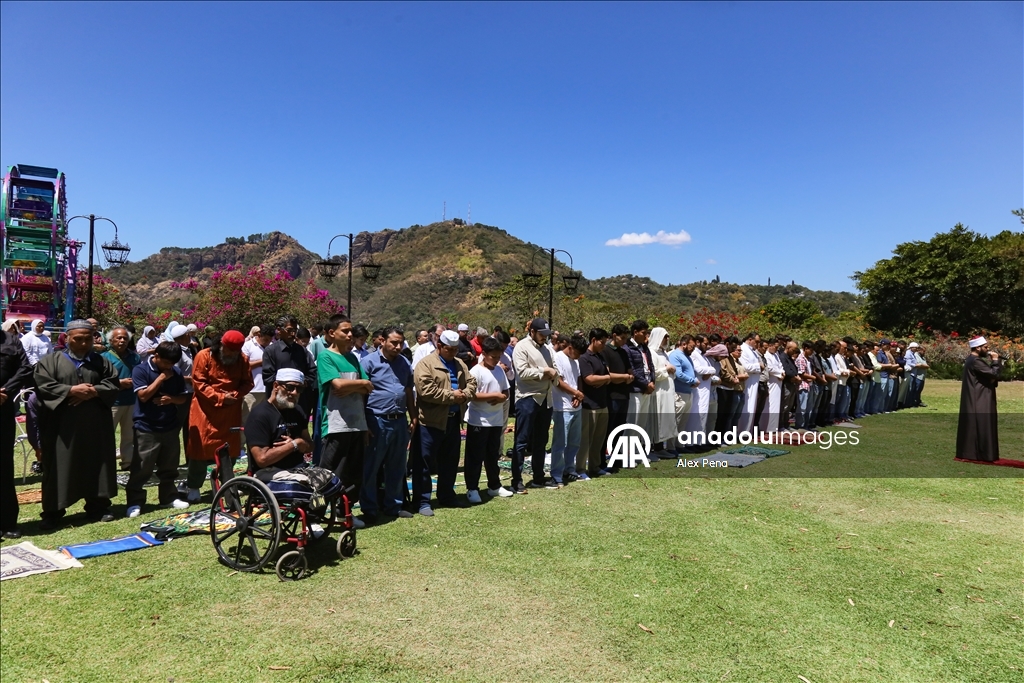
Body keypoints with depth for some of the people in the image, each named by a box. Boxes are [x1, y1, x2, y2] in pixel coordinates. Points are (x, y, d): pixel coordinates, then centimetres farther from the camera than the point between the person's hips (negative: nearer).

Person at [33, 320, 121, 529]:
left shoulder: (102, 362, 11)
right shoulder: (50, 361, 5)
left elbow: (113, 385, 4)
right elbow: (43, 386, -7)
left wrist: (93, 392, -12)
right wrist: (72, 390, -15)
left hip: (95, 426, 2)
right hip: (62, 427, -2)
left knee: (95, 466, 6)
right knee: (59, 468, 1)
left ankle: (98, 508, 15)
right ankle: (52, 512, 9)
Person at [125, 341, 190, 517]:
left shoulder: (175, 372, 6)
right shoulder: (140, 370, -8)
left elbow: (183, 397, 10)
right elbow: (143, 395, -17)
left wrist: (171, 398, -11)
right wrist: (161, 378, -16)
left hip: (170, 427, 5)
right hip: (146, 428, -5)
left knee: (169, 467, 12)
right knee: (141, 468, -2)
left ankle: (169, 498, 23)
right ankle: (135, 502, 8)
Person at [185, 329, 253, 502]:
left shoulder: (243, 360, 1)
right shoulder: (204, 356, -9)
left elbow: (247, 383, 3)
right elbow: (199, 384, -12)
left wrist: (235, 395, -16)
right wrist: (220, 397, -18)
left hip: (231, 411, 3)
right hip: (205, 410, -3)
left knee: (230, 448, 6)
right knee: (201, 446, -1)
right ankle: (194, 487, 9)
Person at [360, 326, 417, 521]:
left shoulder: (405, 363, 11)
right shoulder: (369, 362, -7)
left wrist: (413, 417, 13)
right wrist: (364, 424, -12)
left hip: (400, 421, 6)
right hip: (377, 421, -6)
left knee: (397, 468, 14)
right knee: (370, 468, 3)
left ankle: (393, 505, 26)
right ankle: (369, 509, 14)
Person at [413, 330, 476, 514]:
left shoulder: (460, 364, 13)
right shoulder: (426, 364, -11)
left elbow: (471, 382, 10)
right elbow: (426, 390, -22)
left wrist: (465, 395, -12)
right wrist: (452, 395, -17)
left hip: (453, 420, 7)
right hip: (431, 421, -7)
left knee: (450, 461, 16)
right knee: (424, 462, 0)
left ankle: (447, 497, 28)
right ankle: (422, 501, 7)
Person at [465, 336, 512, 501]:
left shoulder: (499, 370, 9)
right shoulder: (476, 371, -12)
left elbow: (505, 392, 13)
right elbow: (472, 395, -20)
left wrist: (501, 398, -11)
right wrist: (495, 395, -18)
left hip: (496, 421, 7)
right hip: (478, 422, -6)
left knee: (493, 456, 17)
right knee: (475, 457, 2)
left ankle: (494, 486, 27)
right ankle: (472, 489, 10)